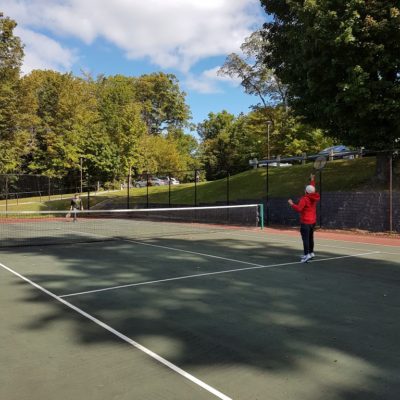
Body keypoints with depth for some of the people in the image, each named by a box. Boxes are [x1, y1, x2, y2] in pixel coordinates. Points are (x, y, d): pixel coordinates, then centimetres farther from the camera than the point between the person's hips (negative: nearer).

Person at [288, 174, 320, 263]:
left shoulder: (304, 199, -17)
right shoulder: (314, 197, 5)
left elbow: (299, 209, -25)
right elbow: (312, 189, 25)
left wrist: (292, 204, -12)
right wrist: (312, 180, 36)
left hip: (305, 222, -8)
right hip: (313, 221, 8)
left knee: (305, 238, -10)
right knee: (310, 238, 19)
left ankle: (307, 255, -17)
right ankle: (311, 253, 29)